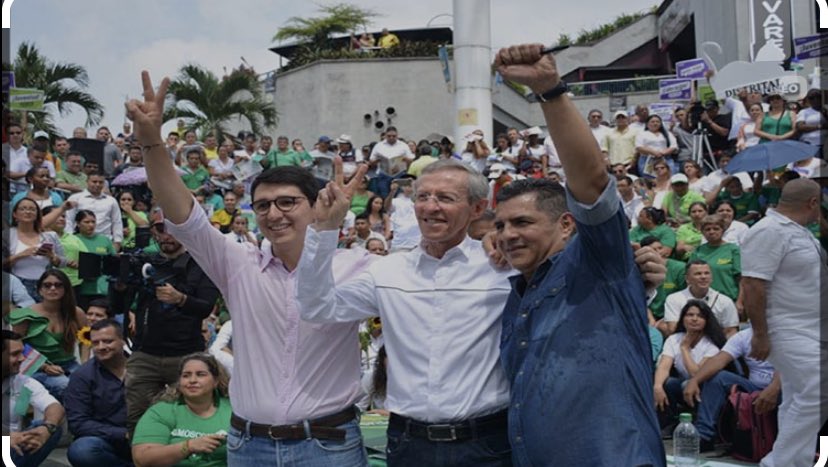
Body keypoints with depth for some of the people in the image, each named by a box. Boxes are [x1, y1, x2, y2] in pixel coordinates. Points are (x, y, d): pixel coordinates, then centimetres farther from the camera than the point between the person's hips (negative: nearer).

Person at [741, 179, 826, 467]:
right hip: (789, 332, -10)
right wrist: (760, 334, -24)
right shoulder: (770, 231, -18)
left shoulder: (796, 230, 15)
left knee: (799, 399, 12)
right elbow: (753, 285, -23)